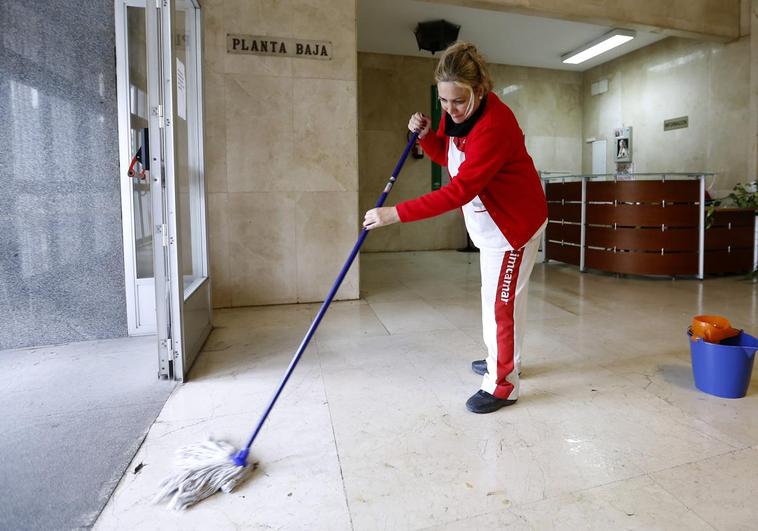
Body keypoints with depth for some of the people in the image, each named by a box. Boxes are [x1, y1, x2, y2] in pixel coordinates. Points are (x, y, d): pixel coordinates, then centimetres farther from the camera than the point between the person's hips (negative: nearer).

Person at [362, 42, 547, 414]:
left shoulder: (495, 124, -31)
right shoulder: (455, 113, -4)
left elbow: (460, 190, -37)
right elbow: (447, 157, 11)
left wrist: (397, 213, -39)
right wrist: (425, 135, -10)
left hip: (515, 222, -9)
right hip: (490, 222, 9)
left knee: (501, 302, -2)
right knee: (495, 296, 21)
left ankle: (502, 385, 14)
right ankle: (500, 359, 40)